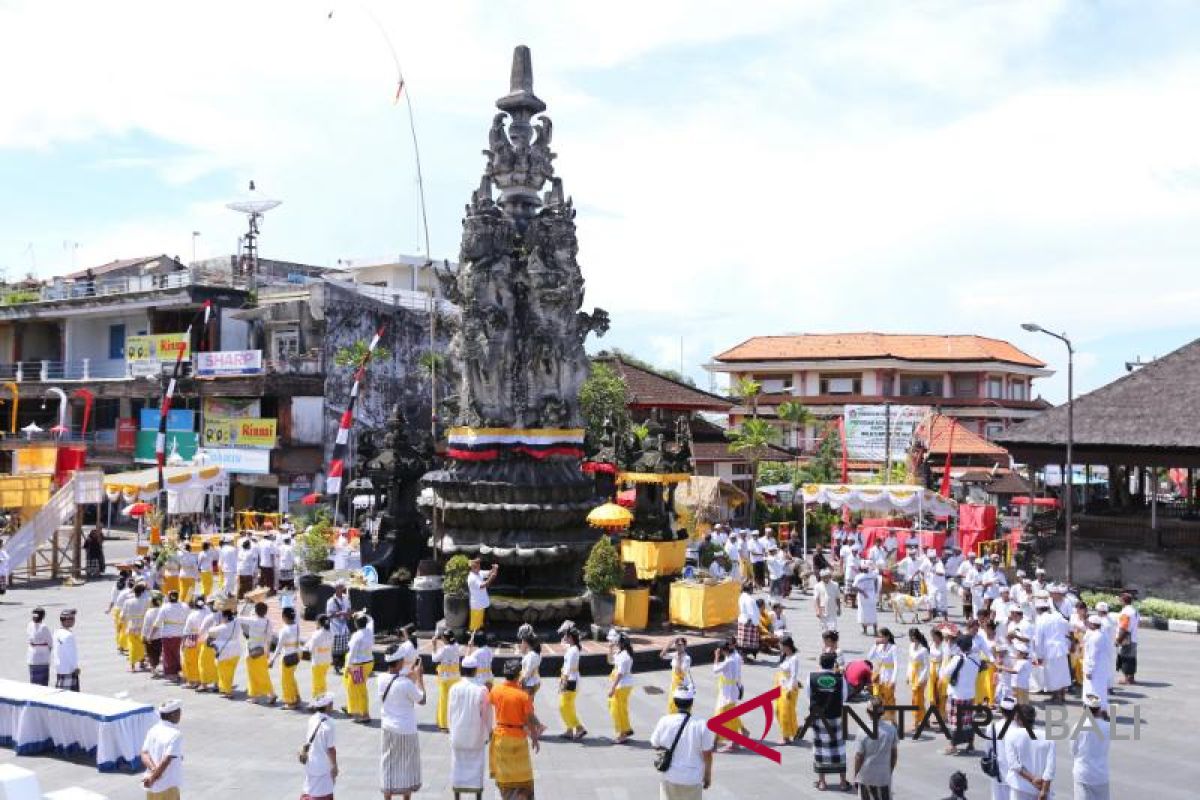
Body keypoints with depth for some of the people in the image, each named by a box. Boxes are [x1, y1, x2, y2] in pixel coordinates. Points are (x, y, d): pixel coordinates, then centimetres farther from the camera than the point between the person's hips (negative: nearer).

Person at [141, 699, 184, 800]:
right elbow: (166, 760, -24)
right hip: (168, 786, -7)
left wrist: (153, 769, -14)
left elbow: (144, 754, -1)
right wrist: (153, 778, -16)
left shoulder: (153, 730, 4)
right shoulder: (176, 735, -19)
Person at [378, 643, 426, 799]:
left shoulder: (381, 680, -7)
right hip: (406, 731, -5)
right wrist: (419, 677, -3)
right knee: (407, 767, 12)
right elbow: (422, 700, -8)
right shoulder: (406, 684, -24)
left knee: (388, 766, 15)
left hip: (387, 729, 5)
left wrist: (411, 669, 15)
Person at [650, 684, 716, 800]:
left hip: (669, 777, 2)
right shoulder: (702, 725, -16)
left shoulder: (664, 722, -11)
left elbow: (655, 745, 4)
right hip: (692, 779, -2)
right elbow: (707, 754, -9)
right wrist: (708, 775, 6)